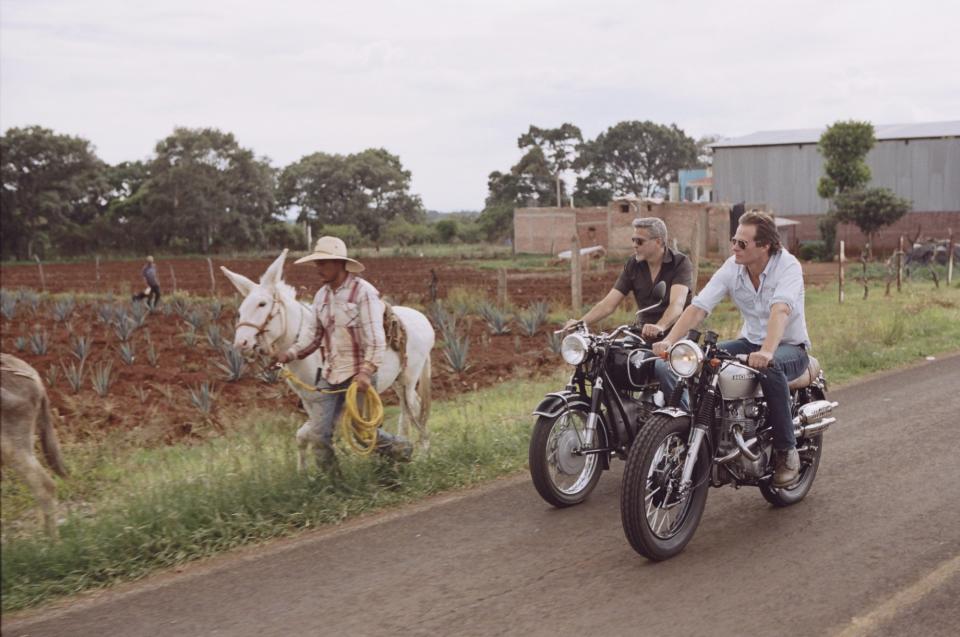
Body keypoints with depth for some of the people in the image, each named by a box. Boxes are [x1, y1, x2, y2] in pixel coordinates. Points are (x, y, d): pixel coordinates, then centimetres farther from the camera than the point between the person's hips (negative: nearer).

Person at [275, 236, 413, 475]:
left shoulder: (363, 292, -13)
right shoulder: (322, 296, 8)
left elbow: (375, 339, -17)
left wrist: (366, 372, -28)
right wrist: (292, 353, 1)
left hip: (357, 376, -6)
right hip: (329, 374, 6)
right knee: (318, 433, 2)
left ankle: (401, 449, 30)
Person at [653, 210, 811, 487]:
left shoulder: (788, 266, -20)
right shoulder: (732, 267, -6)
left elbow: (780, 311, -38)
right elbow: (698, 306, -14)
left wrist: (766, 352, -56)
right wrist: (669, 340, -30)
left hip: (791, 347, -5)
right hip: (750, 341, 5)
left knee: (770, 368, -39)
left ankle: (786, 451, -24)